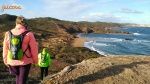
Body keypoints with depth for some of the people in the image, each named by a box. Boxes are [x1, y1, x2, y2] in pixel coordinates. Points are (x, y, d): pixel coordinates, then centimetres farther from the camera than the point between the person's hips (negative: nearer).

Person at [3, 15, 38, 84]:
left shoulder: (8, 33, -2)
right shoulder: (29, 34, -12)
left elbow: (5, 49, 5)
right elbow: (34, 49, -10)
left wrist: (5, 60, 18)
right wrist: (35, 60, 4)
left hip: (12, 62, 4)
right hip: (25, 62, -3)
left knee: (18, 75, 29)